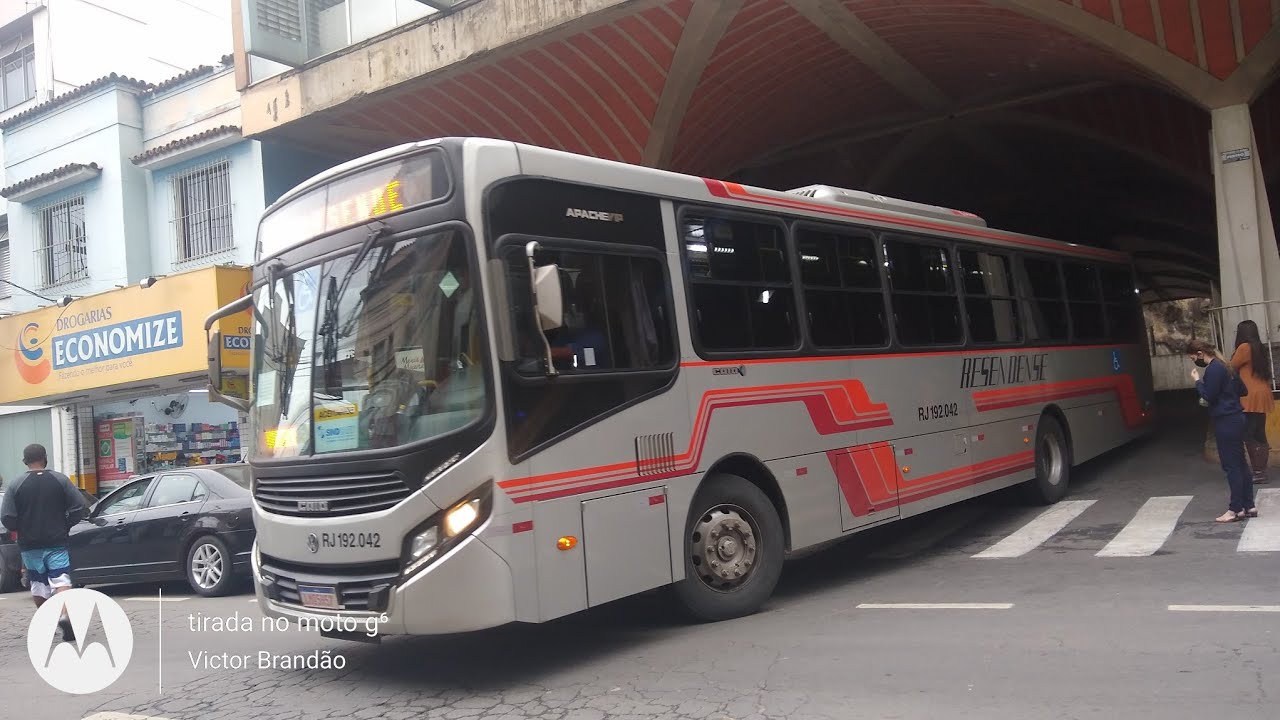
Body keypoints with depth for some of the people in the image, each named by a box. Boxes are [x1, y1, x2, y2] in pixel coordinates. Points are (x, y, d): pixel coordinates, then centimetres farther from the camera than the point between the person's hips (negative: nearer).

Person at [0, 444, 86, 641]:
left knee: (38, 584, 14)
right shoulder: (60, 480, -2)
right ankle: (65, 615, -25)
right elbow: (79, 507, -5)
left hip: (29, 545, 1)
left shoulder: (16, 485, -4)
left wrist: (21, 530, 11)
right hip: (57, 543, -1)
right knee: (61, 580, -3)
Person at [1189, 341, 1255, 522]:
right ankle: (1248, 506, 17)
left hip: (1226, 421, -10)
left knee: (1231, 465, -5)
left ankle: (1236, 509, -2)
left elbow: (1208, 396, -18)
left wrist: (1197, 381, -7)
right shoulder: (1224, 366, 14)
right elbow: (1242, 390, 19)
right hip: (1235, 418, 10)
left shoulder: (1213, 369, -16)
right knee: (1240, 463, 13)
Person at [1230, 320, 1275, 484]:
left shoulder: (1244, 347, -9)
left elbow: (1231, 368, -2)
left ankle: (1258, 472, -9)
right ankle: (1262, 471, 10)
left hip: (1251, 398, -9)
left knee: (1249, 436, -7)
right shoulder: (1258, 348, 16)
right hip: (1261, 397, 9)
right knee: (1259, 436, 9)